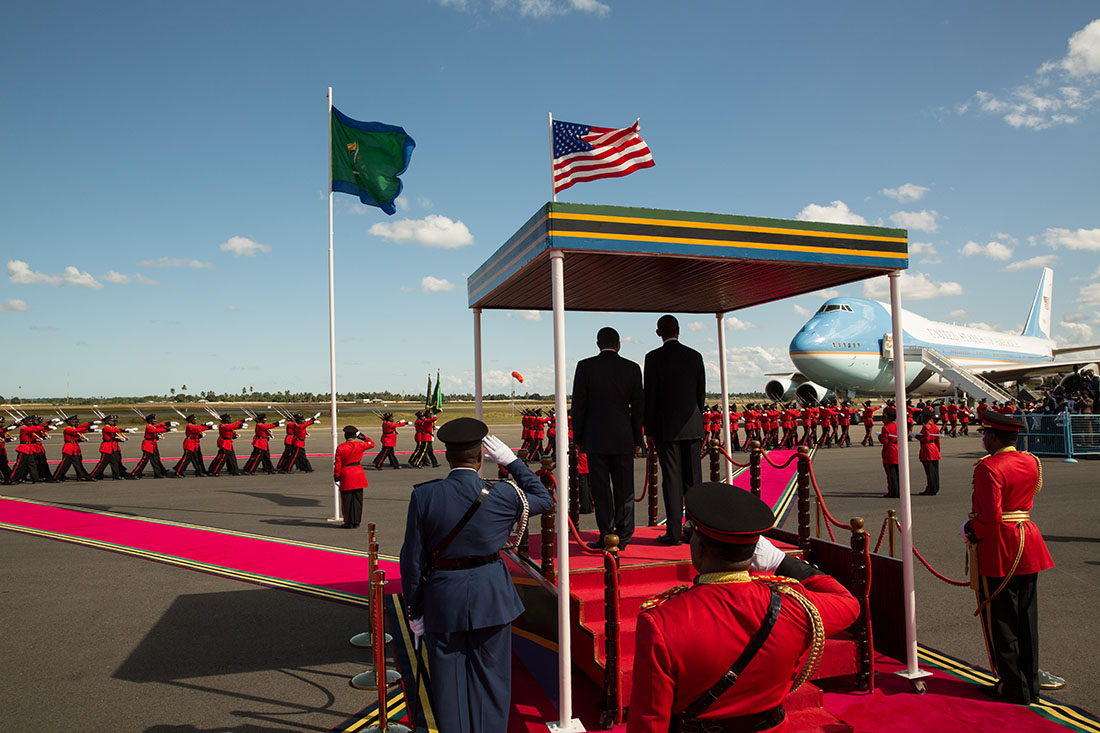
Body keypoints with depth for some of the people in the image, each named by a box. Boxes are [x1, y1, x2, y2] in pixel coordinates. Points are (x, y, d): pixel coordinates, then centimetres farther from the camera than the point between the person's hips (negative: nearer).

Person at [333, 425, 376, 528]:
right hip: (358, 473, 3)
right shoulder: (360, 445, -3)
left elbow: (337, 464, -7)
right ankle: (356, 521, 15)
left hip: (346, 475, -3)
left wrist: (336, 477, -1)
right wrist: (362, 437, 14)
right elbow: (372, 444, 18)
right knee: (357, 498, 11)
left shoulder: (340, 448, -9)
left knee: (347, 500, 6)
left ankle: (349, 523, 10)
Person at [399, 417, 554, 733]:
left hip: (443, 599, 0)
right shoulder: (501, 495, -12)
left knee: (449, 680, 14)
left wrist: (415, 609, 5)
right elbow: (543, 498, 8)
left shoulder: (424, 496, -11)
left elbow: (412, 559, -6)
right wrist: (511, 461, 6)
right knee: (490, 675, 14)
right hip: (491, 597, 0)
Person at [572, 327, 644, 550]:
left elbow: (578, 405, -4)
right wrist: (637, 440, 11)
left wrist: (577, 439, 4)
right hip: (623, 438, 2)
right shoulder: (632, 368, 1)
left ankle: (606, 536, 3)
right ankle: (623, 537, 12)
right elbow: (638, 407, 3)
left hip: (595, 438, -2)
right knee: (624, 488, 9)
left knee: (600, 488, 3)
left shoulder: (585, 366, -4)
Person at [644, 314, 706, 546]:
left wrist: (649, 429, 0)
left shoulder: (654, 357, -6)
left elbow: (650, 395, -7)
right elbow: (701, 393, 9)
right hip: (692, 426, 4)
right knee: (693, 478, 8)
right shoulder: (695, 356, 5)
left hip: (666, 427, -3)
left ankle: (674, 532, -1)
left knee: (672, 479, -2)